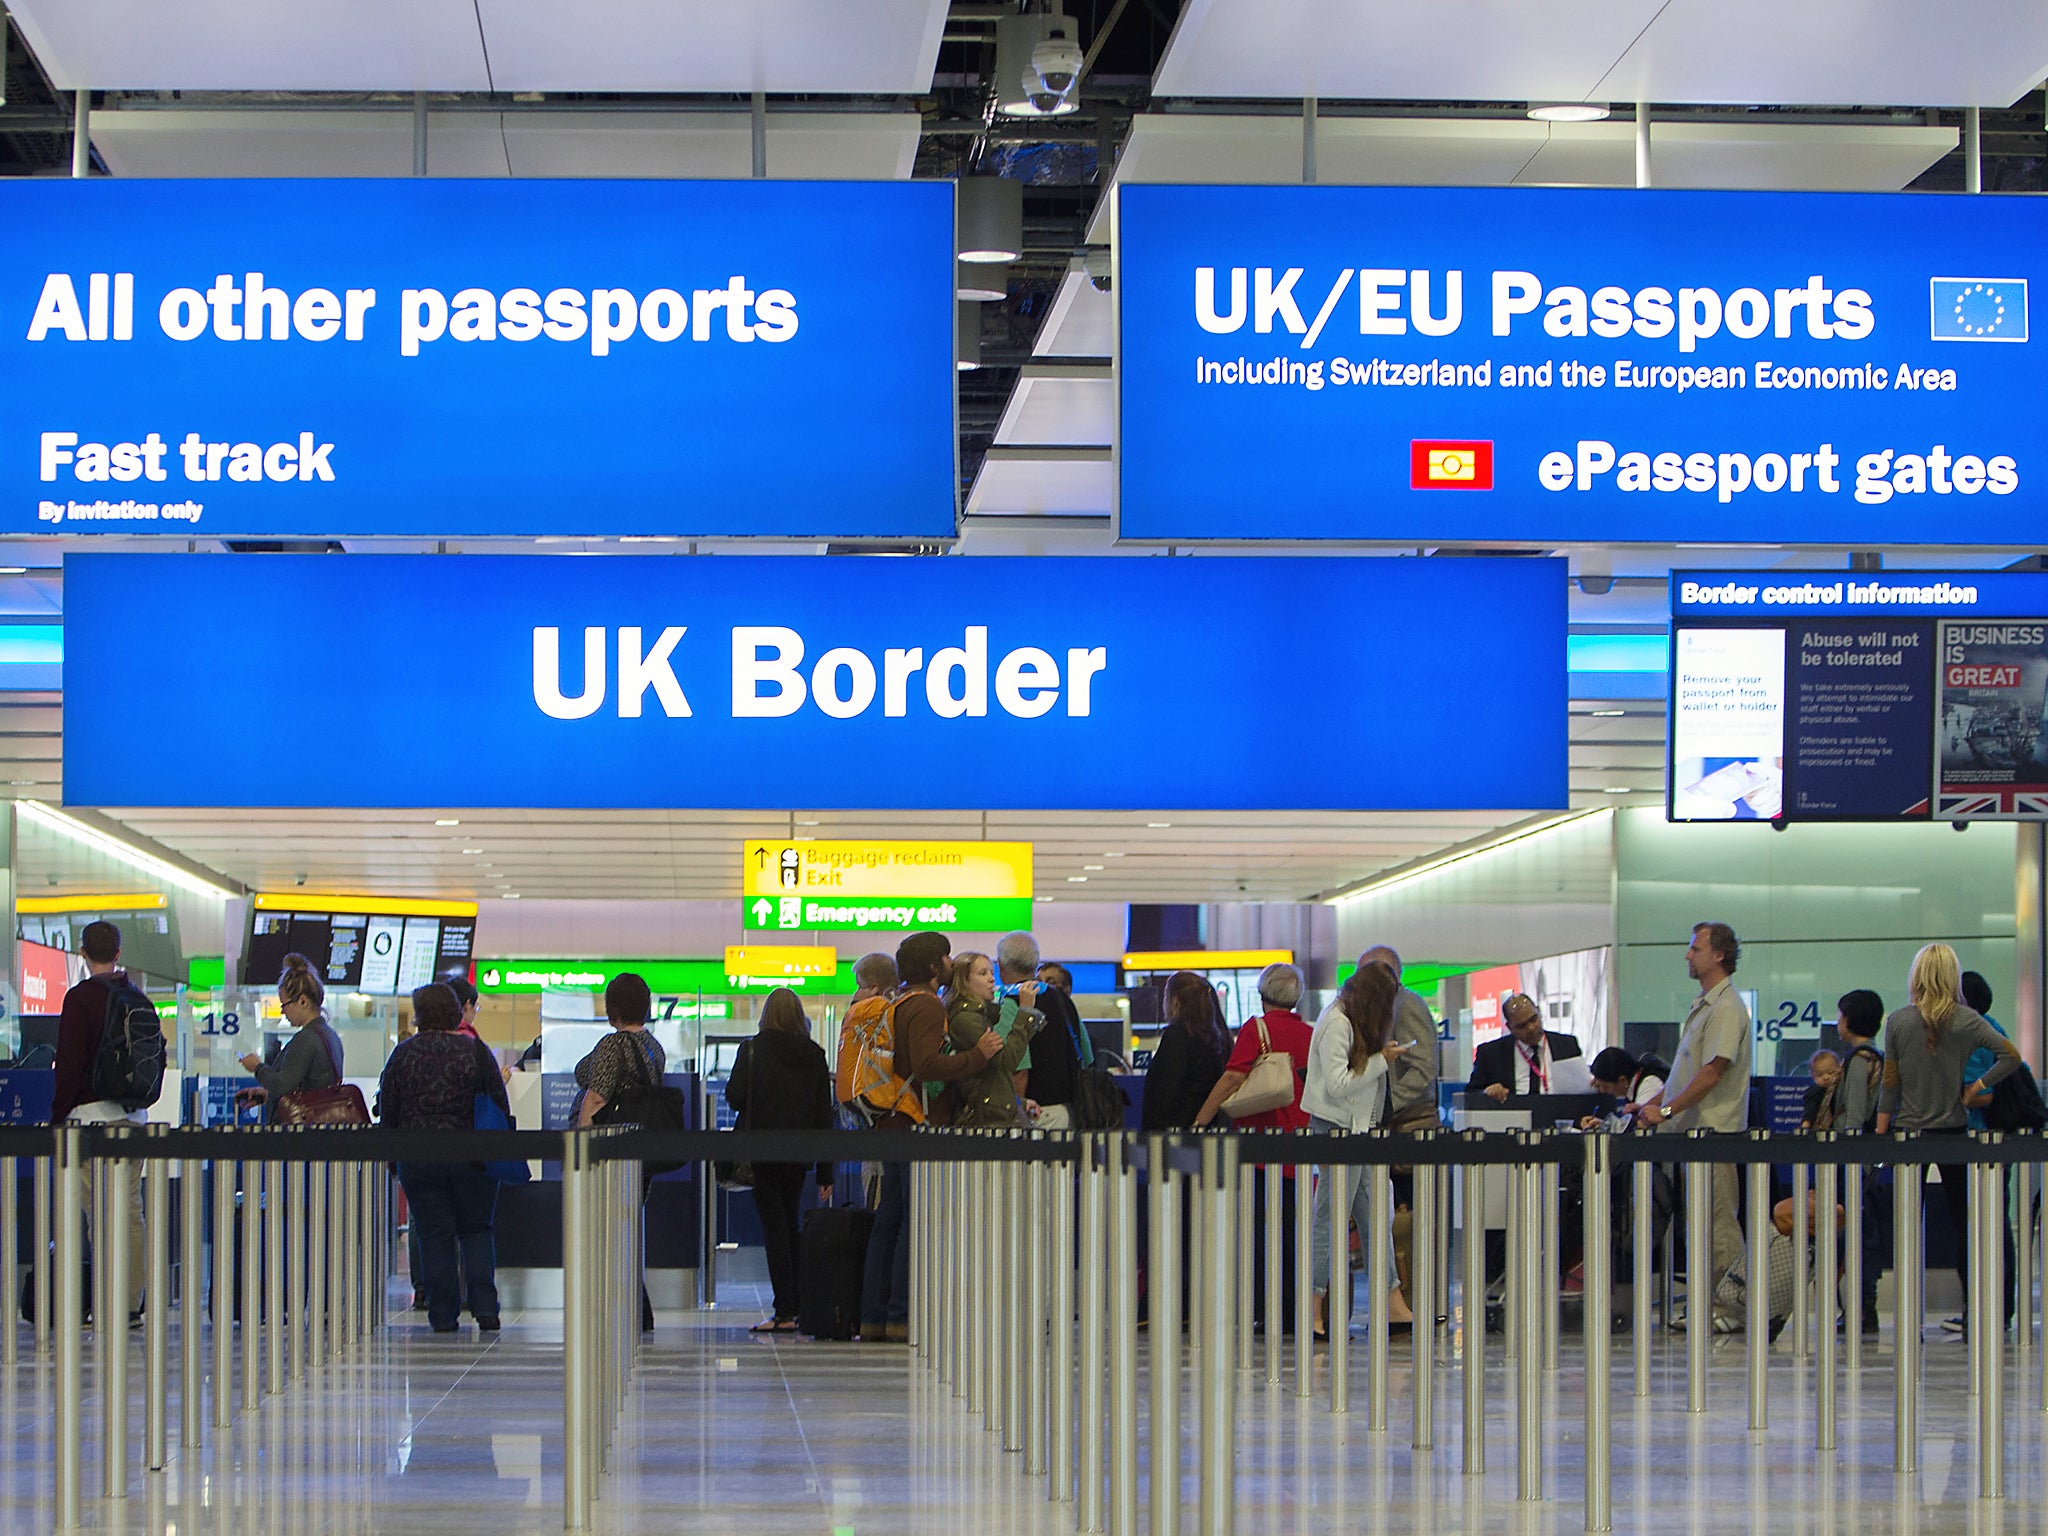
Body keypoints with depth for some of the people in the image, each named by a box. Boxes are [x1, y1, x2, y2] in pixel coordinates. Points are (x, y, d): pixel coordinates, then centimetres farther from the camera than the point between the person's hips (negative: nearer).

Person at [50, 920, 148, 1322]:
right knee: (132, 1209, 9)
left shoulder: (80, 998, -9)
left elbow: (69, 1064, -11)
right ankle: (133, 1303, 10)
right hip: (135, 1114, 6)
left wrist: (58, 1116, -6)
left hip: (93, 1112, -6)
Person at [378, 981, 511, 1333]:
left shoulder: (403, 1054, -3)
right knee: (476, 1231, 11)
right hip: (473, 1158, 0)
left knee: (435, 1237, 5)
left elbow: (387, 1113, 1)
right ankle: (484, 1307, -2)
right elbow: (501, 1107, 0)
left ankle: (443, 1315, 5)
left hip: (419, 1159, 0)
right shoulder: (476, 1051, -3)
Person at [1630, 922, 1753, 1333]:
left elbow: (1712, 1072, -21)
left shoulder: (1727, 1008, -13)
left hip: (1714, 1130, -10)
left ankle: (1729, 1310, -5)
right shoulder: (1703, 1005, 18)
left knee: (1718, 1223, -8)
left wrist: (1667, 1110, -22)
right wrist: (1652, 1103, 19)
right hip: (1691, 1129, 10)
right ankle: (1702, 1304, 13)